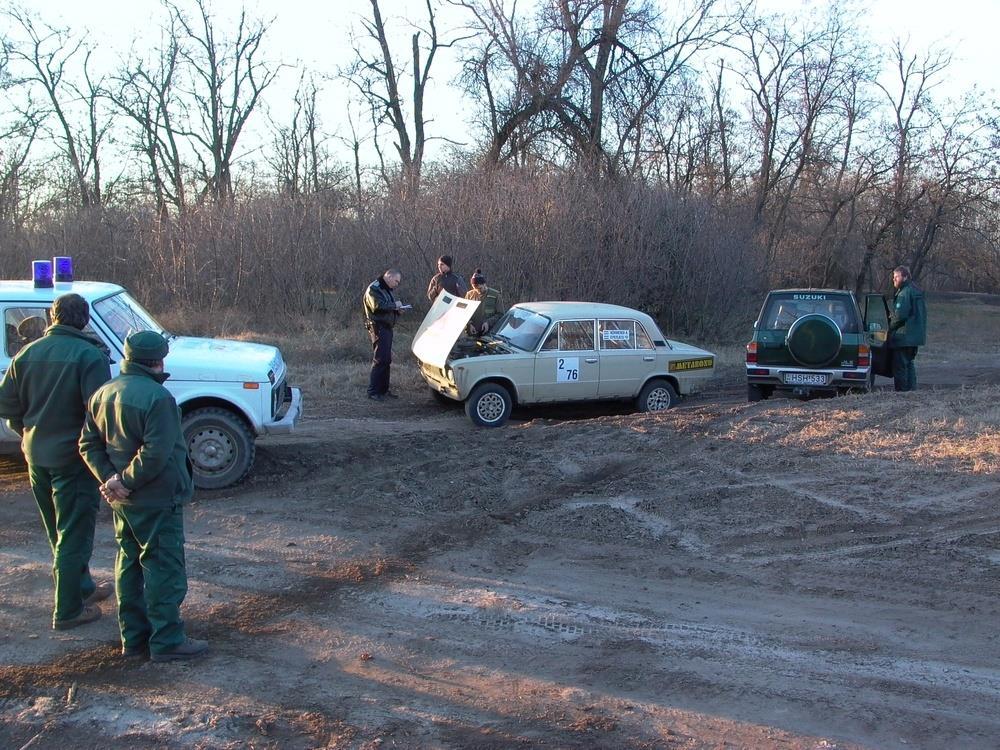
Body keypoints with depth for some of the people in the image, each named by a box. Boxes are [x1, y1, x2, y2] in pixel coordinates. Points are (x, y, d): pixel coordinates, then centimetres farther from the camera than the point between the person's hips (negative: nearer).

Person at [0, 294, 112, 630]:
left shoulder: (28, 353, 2)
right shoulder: (90, 356, -17)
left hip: (36, 454, 6)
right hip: (72, 456, -6)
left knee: (59, 532, 21)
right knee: (74, 534, 4)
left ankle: (82, 587, 37)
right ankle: (68, 610, 11)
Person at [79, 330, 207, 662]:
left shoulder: (102, 394, 7)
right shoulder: (157, 397, -20)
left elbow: (89, 445, 7)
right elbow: (157, 453, -27)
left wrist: (109, 478, -2)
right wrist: (126, 481, -16)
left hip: (122, 502, 8)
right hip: (156, 501, -8)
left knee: (129, 565, 16)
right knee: (163, 567, 1)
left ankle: (133, 637, 25)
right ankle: (167, 641, 7)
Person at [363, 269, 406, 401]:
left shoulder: (388, 290, 20)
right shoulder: (374, 289, -11)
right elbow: (377, 306, -25)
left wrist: (399, 307, 3)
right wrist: (394, 305, -16)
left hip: (387, 327, 10)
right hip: (378, 327, -10)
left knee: (386, 360, 13)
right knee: (380, 360, -12)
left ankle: (383, 390, 19)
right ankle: (373, 392, -11)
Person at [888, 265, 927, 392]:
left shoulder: (904, 293, -17)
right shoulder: (917, 291, 16)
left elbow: (899, 315, -23)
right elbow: (922, 313, 22)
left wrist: (890, 327, -7)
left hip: (903, 336, -10)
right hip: (916, 336, 10)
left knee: (900, 365, -5)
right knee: (909, 363, 18)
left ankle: (901, 390, -4)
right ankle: (911, 388, 21)